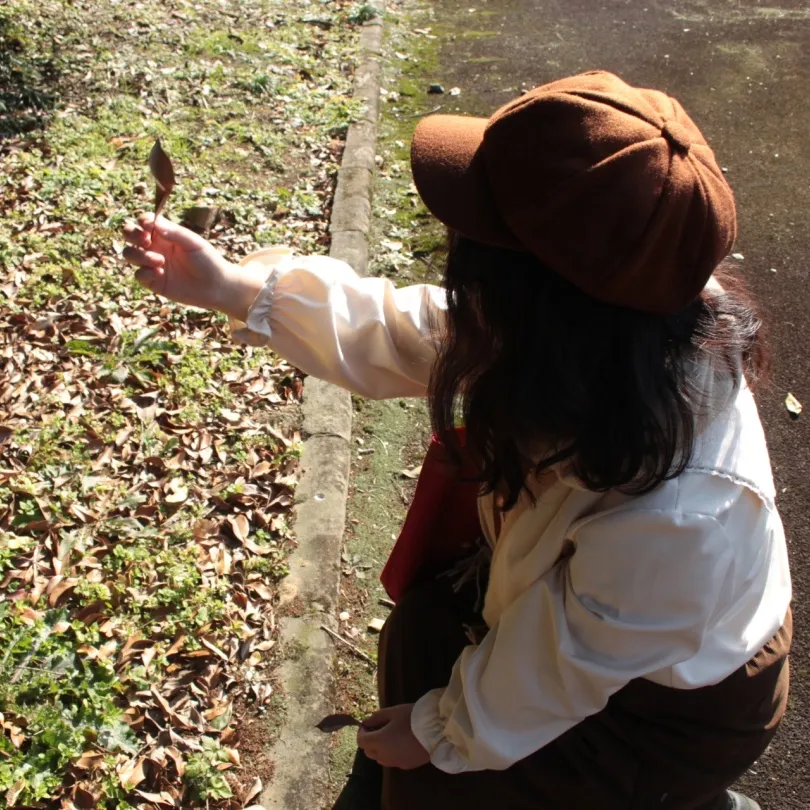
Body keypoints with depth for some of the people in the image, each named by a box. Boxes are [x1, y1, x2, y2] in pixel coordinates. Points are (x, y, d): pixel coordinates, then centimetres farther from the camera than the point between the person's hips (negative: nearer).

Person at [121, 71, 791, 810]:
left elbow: (546, 681, -26)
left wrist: (441, 733, -7)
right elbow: (396, 333, -12)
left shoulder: (668, 522, -46)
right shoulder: (606, 333, -26)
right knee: (421, 634, 7)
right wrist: (229, 286, -13)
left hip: (677, 703, -5)